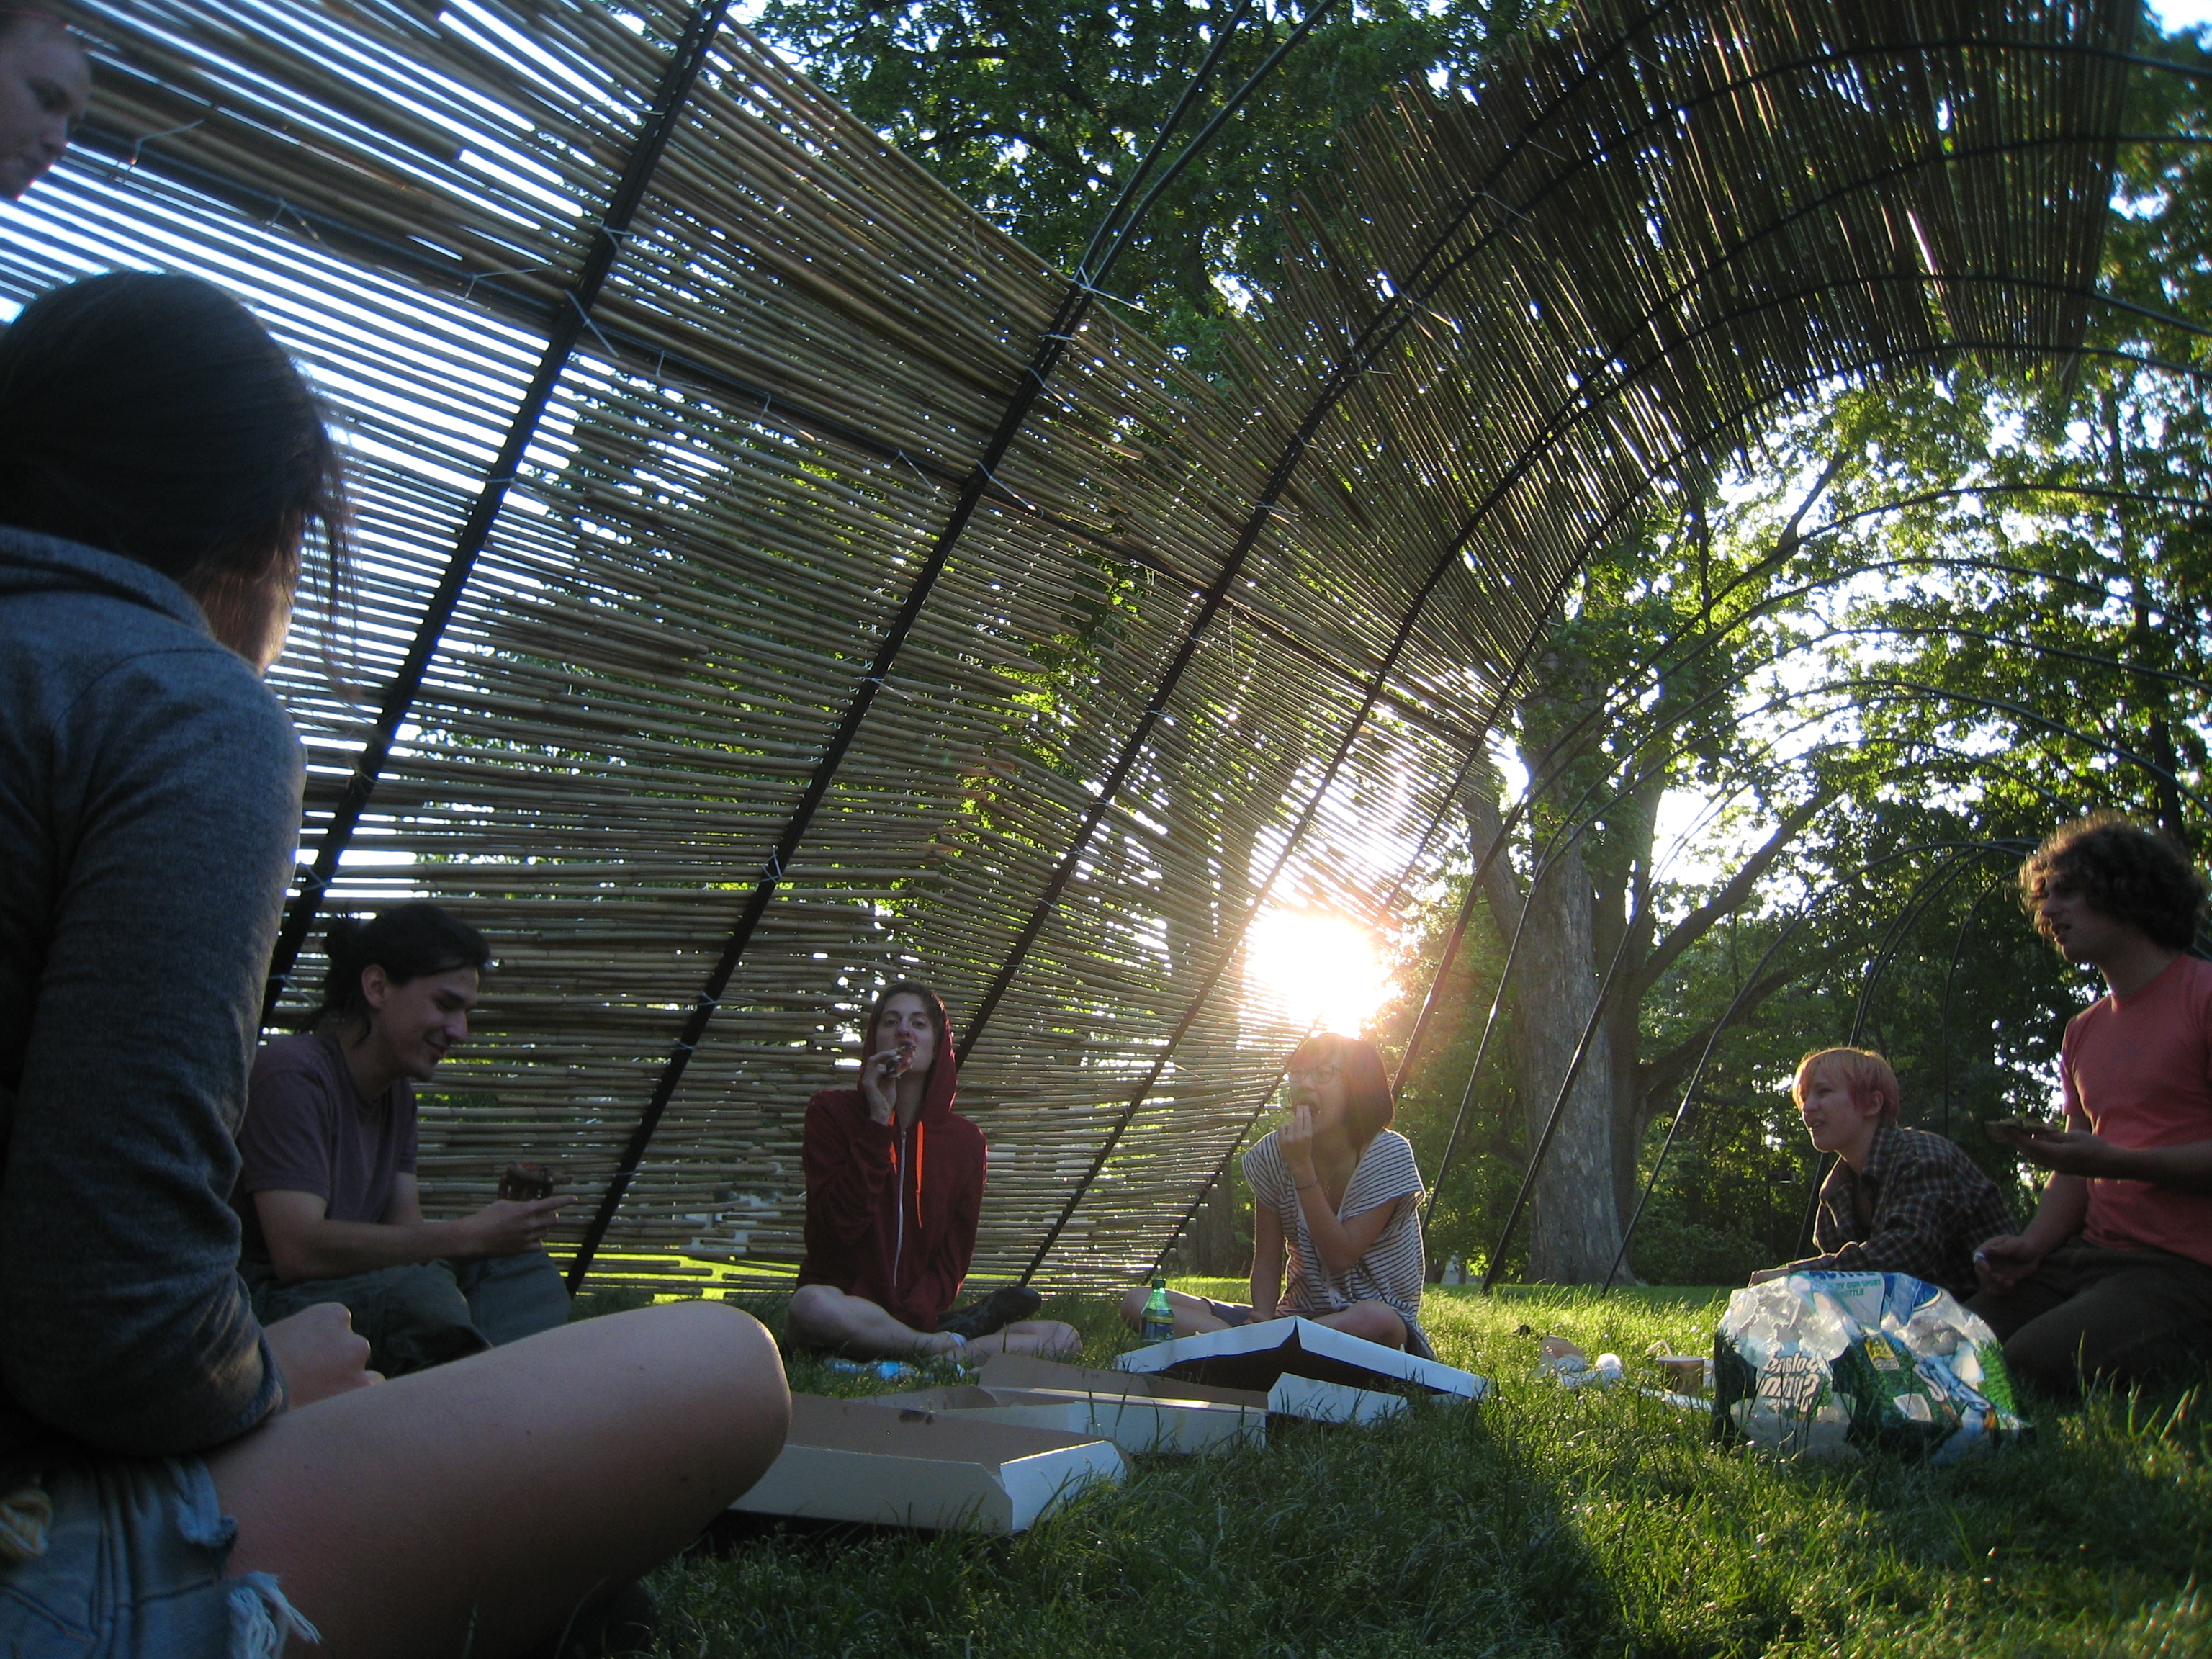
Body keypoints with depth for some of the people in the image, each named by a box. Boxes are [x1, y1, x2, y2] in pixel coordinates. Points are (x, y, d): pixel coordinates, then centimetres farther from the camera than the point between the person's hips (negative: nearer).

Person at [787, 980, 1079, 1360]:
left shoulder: (964, 1139, 7)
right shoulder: (832, 1112, -1)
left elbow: (954, 1254, 4)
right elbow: (841, 1224, -14)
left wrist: (919, 1314, -16)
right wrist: (878, 1123, -16)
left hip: (920, 1317, 3)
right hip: (848, 1305, -3)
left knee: (1065, 1339, -13)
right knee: (811, 1306, -40)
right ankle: (952, 1342, -18)